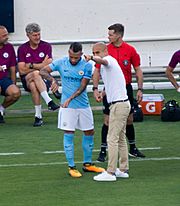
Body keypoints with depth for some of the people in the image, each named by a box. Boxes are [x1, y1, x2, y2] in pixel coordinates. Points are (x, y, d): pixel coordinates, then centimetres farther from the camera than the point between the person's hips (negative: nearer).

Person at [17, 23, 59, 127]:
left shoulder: (46, 46, 4)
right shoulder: (22, 49, 5)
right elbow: (22, 70, -5)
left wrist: (31, 66, -11)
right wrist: (40, 66, -9)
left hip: (44, 78, -1)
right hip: (27, 79, 1)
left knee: (34, 86, -37)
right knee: (36, 74, -36)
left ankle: (38, 116, -38)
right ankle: (49, 102, -43)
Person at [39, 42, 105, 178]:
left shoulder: (87, 66, -7)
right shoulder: (61, 63, -4)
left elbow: (82, 86, -13)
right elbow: (43, 71, -2)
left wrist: (70, 99, -25)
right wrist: (52, 80, -22)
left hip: (83, 105, 2)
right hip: (67, 106, -2)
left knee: (89, 133, 9)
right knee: (69, 135, -3)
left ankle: (88, 164, 24)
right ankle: (71, 167, 3)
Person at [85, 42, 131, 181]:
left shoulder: (109, 59, -14)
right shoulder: (104, 65, 17)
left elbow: (103, 61, -38)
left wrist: (92, 58, -59)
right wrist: (96, 89, 16)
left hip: (119, 105, -11)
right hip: (121, 104, 11)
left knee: (112, 139, -10)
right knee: (121, 138, 14)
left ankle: (110, 173, -10)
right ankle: (123, 170, 19)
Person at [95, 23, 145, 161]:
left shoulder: (130, 50, -1)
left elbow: (138, 71, 4)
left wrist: (140, 89, -2)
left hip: (126, 88, 1)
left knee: (129, 120, 10)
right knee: (108, 121, -3)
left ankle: (133, 149, 24)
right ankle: (103, 151, 3)